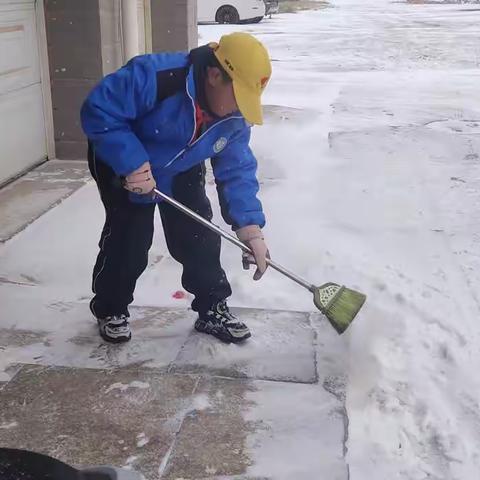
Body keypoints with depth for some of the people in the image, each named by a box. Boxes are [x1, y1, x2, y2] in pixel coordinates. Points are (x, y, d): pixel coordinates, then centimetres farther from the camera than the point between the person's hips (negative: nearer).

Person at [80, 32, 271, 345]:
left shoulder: (235, 117, -18)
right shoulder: (155, 77, -39)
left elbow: (236, 170, -15)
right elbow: (98, 111, -35)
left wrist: (250, 228, -24)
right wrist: (133, 164, -39)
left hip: (182, 172, 5)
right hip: (122, 165, -5)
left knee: (200, 238, 0)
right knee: (129, 239, -5)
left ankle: (213, 309, 18)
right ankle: (110, 309, 20)